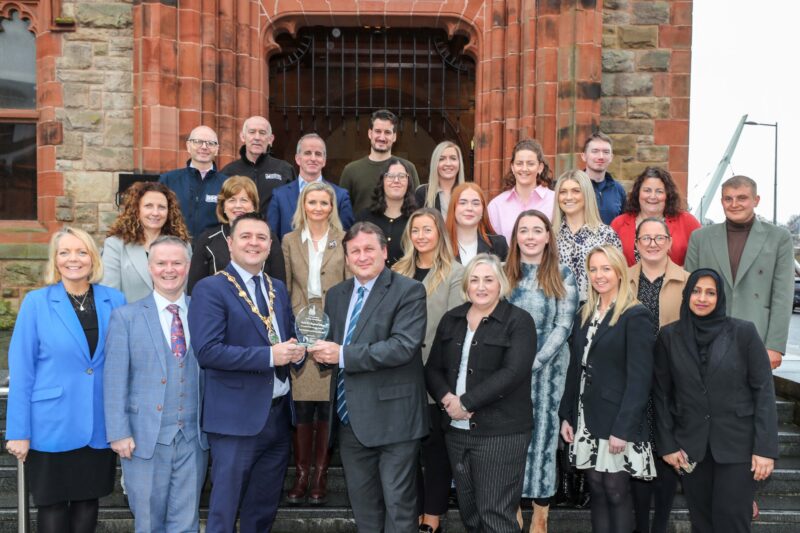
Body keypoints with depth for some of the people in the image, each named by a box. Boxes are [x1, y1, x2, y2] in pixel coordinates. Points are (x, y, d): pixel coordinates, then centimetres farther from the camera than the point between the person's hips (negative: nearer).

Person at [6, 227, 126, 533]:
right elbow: (21, 370, -5)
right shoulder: (36, 302, -5)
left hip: (100, 426, 2)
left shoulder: (115, 301, 0)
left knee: (88, 499, 15)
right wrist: (18, 431, -7)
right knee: (52, 503, 11)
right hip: (52, 425, -2)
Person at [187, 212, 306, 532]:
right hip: (237, 416, -7)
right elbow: (207, 351, -19)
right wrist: (269, 356, -21)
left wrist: (296, 351, -5)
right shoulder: (210, 289, -9)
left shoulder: (278, 289, 13)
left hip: (279, 413, 7)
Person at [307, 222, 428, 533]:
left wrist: (343, 354, -23)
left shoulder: (408, 291, -9)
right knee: (362, 502, 19)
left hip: (392, 416, -6)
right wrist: (322, 352, -10)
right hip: (349, 417, 6)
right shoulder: (336, 294, 12)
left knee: (398, 502, 4)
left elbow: (404, 346, -21)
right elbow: (332, 346, 15)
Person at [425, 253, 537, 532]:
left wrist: (466, 402, -19)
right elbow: (433, 368, 9)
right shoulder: (451, 319, 11)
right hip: (457, 430, 6)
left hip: (501, 432, -5)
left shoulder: (519, 321, -6)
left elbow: (512, 372, -17)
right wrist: (447, 399, -11)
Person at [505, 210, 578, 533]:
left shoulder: (562, 276, 1)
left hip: (547, 368, -1)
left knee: (542, 434, 3)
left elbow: (563, 327, -6)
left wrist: (533, 364, -15)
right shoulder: (504, 274, 6)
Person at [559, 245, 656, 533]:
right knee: (597, 490, 11)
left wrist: (623, 428, -19)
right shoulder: (584, 314, 12)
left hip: (616, 422, -6)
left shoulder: (636, 315, -9)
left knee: (616, 492, 2)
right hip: (586, 418, 6)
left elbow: (639, 378, -14)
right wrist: (566, 415, 8)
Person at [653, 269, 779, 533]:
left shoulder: (743, 332, -5)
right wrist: (667, 444, 0)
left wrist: (765, 447, -10)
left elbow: (764, 390, -6)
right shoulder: (669, 336, 1)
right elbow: (661, 393, 4)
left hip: (737, 444, -2)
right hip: (691, 445, 2)